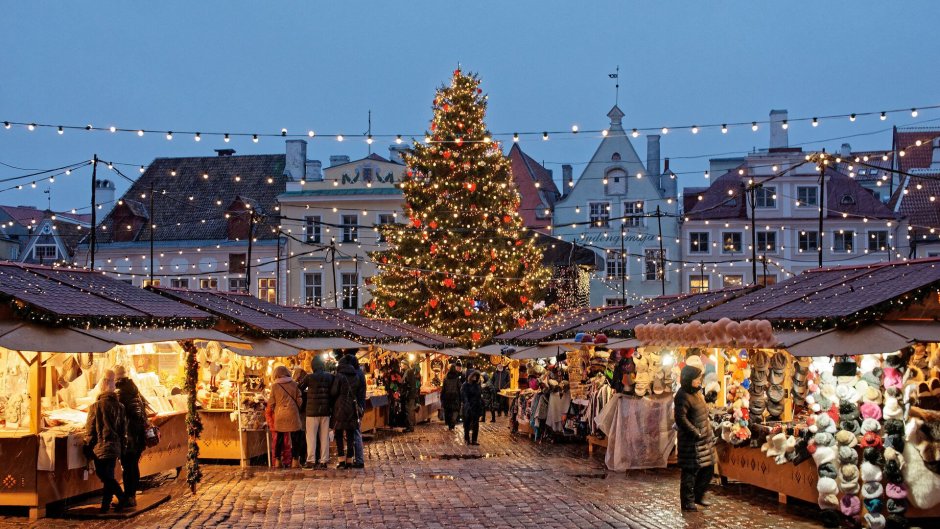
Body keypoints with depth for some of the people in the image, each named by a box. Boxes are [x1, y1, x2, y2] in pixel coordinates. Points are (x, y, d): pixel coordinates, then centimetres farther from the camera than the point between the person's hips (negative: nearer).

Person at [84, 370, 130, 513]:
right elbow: (124, 429, 12)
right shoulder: (119, 406, 6)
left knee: (106, 478, 0)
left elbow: (90, 431, -7)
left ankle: (122, 499, -5)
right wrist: (122, 447, 19)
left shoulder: (95, 406, -10)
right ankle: (105, 505, 15)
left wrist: (88, 447, 3)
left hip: (100, 447, -6)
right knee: (108, 477, 13)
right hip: (115, 447, 6)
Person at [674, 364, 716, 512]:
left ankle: (698, 495, 29)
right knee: (690, 471, -2)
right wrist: (696, 433, -21)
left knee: (708, 468, 15)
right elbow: (680, 418, -23)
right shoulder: (683, 396, -17)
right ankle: (688, 502, 7)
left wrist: (710, 433, 17)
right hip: (691, 442, -9)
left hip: (704, 439, 9)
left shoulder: (697, 392, 12)